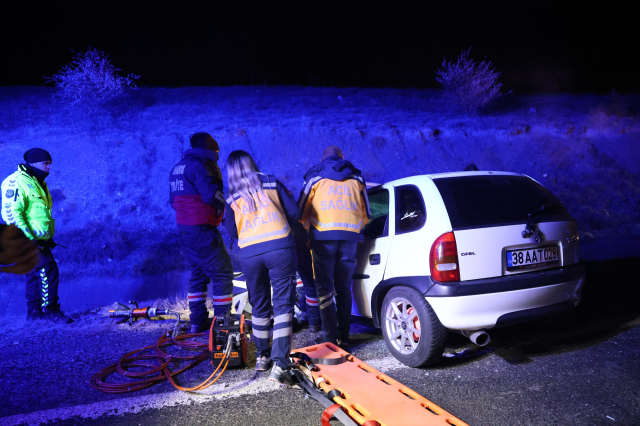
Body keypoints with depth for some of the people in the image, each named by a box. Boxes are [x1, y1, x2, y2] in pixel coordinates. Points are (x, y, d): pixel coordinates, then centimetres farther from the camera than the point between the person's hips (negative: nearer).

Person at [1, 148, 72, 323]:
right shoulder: (17, 182, -13)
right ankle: (51, 310, -4)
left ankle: (34, 312, 22)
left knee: (35, 274, 14)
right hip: (28, 241, -10)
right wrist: (28, 238, -25)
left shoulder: (37, 182, 17)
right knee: (48, 271, -12)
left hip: (39, 240, 10)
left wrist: (48, 237, 22)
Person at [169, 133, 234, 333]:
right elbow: (213, 196, -21)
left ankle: (198, 321, 23)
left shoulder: (178, 168, 16)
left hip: (184, 228, 9)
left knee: (198, 273, 18)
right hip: (202, 230, -9)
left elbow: (173, 200, 20)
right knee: (222, 273, -1)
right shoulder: (200, 166, -13)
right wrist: (227, 211, -4)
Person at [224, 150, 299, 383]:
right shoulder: (272, 183, 12)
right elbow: (294, 212, 6)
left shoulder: (232, 197, 13)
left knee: (259, 307, 18)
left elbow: (231, 230, 6)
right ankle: (279, 364, -8)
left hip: (249, 254, 2)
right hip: (280, 248, -2)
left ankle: (262, 357, 30)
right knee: (282, 305, -1)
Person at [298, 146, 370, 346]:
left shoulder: (315, 176, 10)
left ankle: (330, 337, -3)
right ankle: (344, 335, 14)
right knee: (344, 287, 12)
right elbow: (366, 213, 21)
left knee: (325, 288, 1)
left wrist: (305, 231, 23)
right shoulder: (356, 177, 18)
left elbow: (302, 211, 9)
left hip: (323, 235, -3)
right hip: (350, 236, 3)